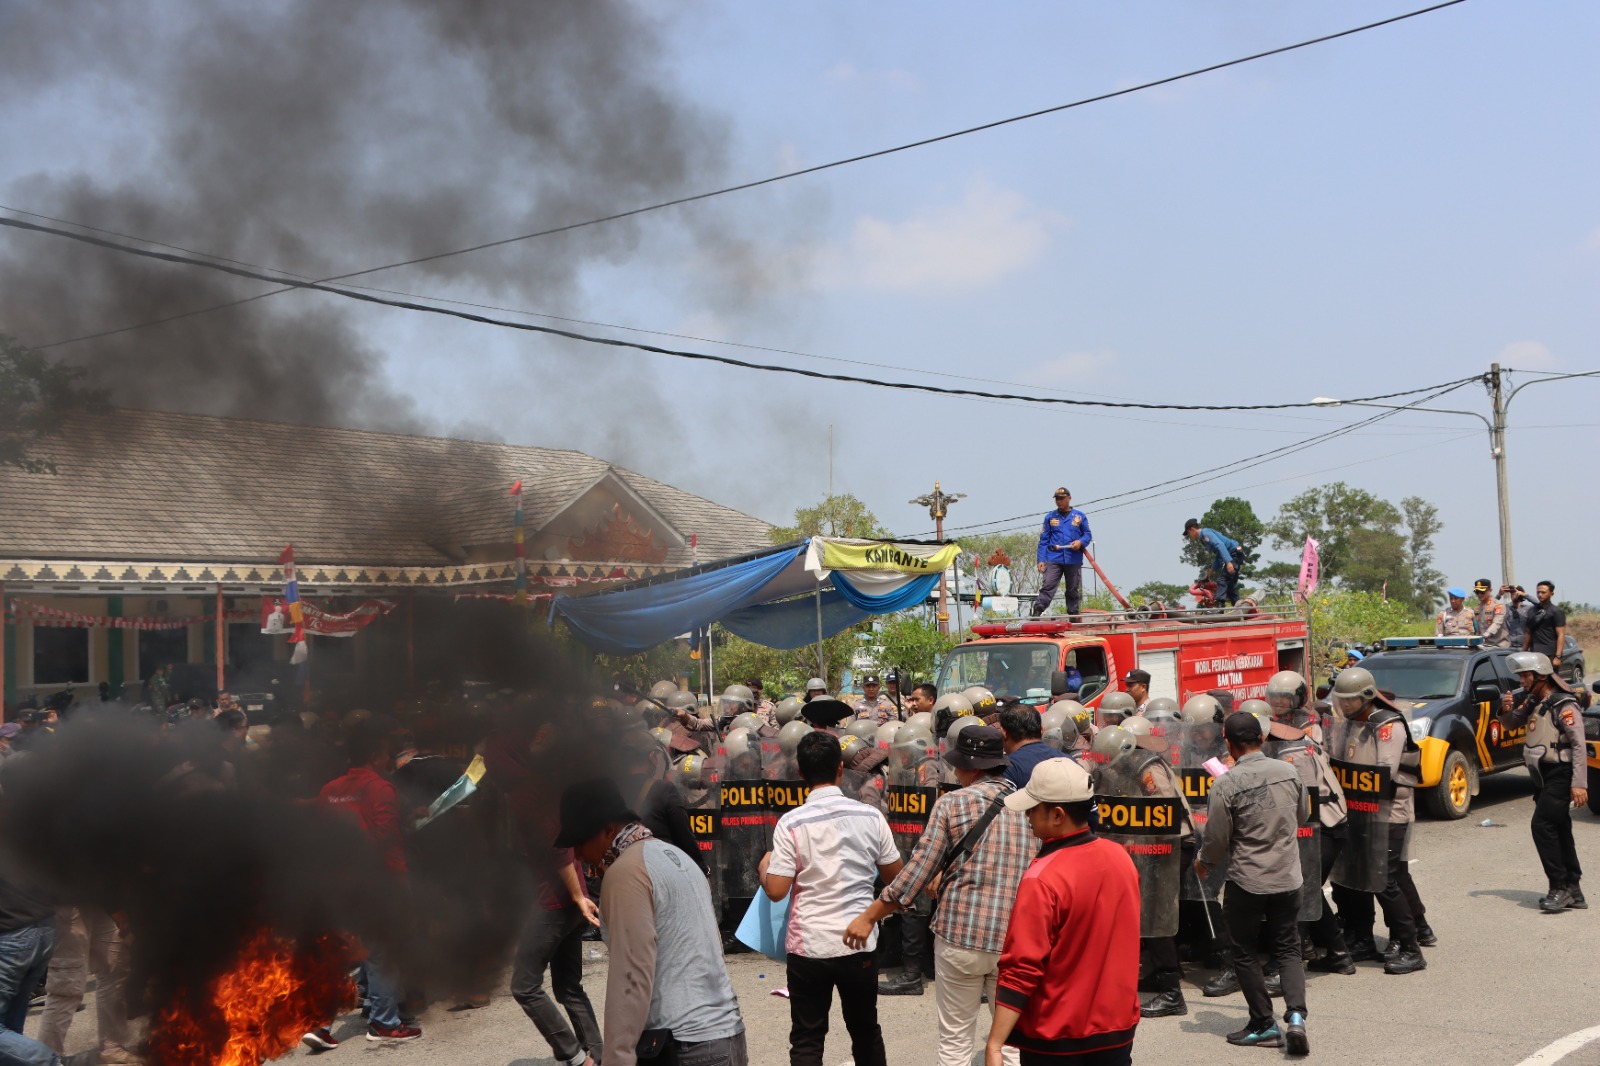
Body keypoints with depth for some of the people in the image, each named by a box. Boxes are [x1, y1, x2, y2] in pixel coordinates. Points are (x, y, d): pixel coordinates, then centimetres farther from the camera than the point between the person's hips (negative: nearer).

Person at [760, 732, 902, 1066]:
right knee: (866, 1031, 19)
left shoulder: (791, 822, -11)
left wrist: (764, 867, 9)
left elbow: (776, 890, -12)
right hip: (859, 942, 2)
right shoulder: (870, 816, -4)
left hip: (808, 946, -2)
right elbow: (895, 875, 6)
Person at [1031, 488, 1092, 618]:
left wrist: (1081, 542, -11)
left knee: (1073, 590, 8)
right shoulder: (1050, 517, 10)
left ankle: (1073, 615, 16)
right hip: (1053, 560, -1)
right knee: (1048, 586, -13)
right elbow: (1043, 540, 8)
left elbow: (1088, 534, 13)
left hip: (1074, 560, 1)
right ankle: (1037, 611, -19)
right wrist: (1041, 560, -1)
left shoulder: (1080, 516, 10)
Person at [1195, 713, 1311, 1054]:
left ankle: (1264, 1025, 16)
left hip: (1246, 881, -4)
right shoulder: (1289, 771, -4)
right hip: (1287, 878, 4)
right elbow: (1303, 815, 13)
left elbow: (1217, 839, -11)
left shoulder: (1226, 784, -18)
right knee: (1288, 950, 14)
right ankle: (1295, 1015, -4)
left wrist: (1203, 863, 9)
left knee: (1244, 953, 12)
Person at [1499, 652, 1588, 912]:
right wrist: (1507, 711, -3)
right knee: (1559, 833, 11)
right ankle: (1573, 891, 18)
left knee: (1542, 827, -15)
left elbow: (1579, 745, -19)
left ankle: (1559, 888, -9)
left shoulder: (1563, 706, -14)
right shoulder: (1533, 703, 11)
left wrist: (1579, 784, -24)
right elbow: (1511, 724, 22)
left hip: (1560, 776, -9)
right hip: (1545, 776, 9)